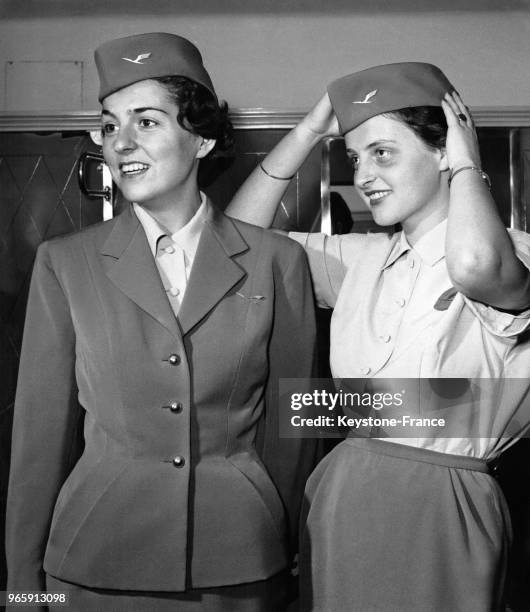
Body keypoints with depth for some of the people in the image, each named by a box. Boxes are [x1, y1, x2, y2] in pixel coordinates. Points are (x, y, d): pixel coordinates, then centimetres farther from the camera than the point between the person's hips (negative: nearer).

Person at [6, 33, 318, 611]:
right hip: (96, 563, 1)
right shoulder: (64, 263, -2)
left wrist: (283, 551, 8)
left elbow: (288, 425, 2)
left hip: (240, 564, 0)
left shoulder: (277, 262, -4)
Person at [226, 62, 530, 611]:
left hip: (438, 511, -5)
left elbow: (476, 263, -35)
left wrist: (466, 162, -16)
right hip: (338, 498, 6)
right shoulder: (364, 258, 7)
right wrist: (310, 130, 1)